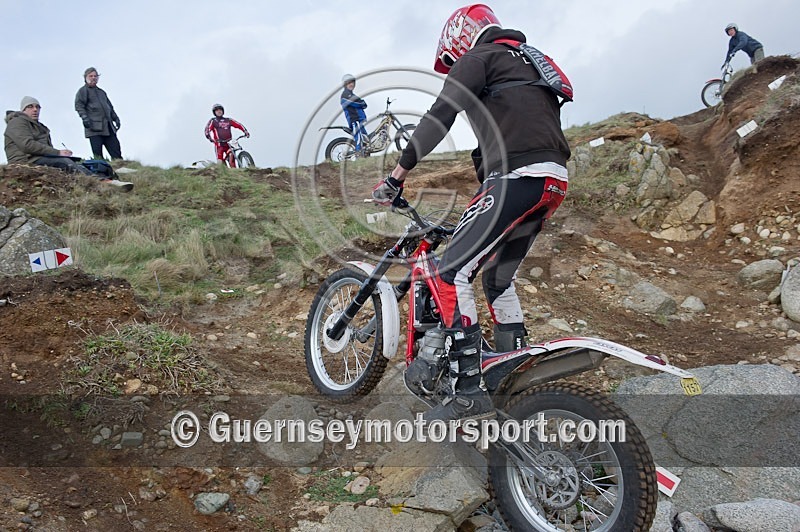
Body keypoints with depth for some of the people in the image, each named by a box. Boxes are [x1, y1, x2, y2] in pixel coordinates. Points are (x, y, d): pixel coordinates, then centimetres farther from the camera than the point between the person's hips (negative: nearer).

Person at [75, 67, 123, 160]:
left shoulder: (101, 92, 26)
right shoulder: (83, 91, 6)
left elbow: (110, 107, 30)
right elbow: (79, 105, -5)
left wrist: (115, 118, 17)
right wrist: (84, 117, -19)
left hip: (108, 127, 6)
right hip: (94, 128, -6)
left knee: (116, 152, 0)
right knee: (98, 154, -9)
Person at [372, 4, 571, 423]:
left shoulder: (478, 57, 7)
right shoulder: (528, 64, 34)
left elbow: (439, 117, -8)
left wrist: (397, 176, -9)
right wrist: (482, 205, 37)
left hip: (517, 176, -9)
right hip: (553, 183, 9)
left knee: (451, 274, -11)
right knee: (499, 279, 19)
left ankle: (469, 392, -14)